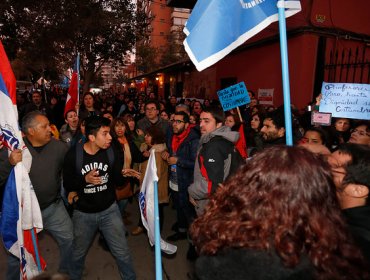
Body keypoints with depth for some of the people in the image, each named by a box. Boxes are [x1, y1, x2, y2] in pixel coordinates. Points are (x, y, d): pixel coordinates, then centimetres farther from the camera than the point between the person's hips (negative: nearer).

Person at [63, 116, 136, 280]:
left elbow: (119, 182, -6)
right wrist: (85, 179, -27)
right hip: (83, 213, 0)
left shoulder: (111, 152, -11)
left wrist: (126, 174, -28)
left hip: (109, 210, 0)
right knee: (78, 253, 24)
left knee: (122, 252, 9)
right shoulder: (73, 155, -16)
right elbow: (67, 184, -9)